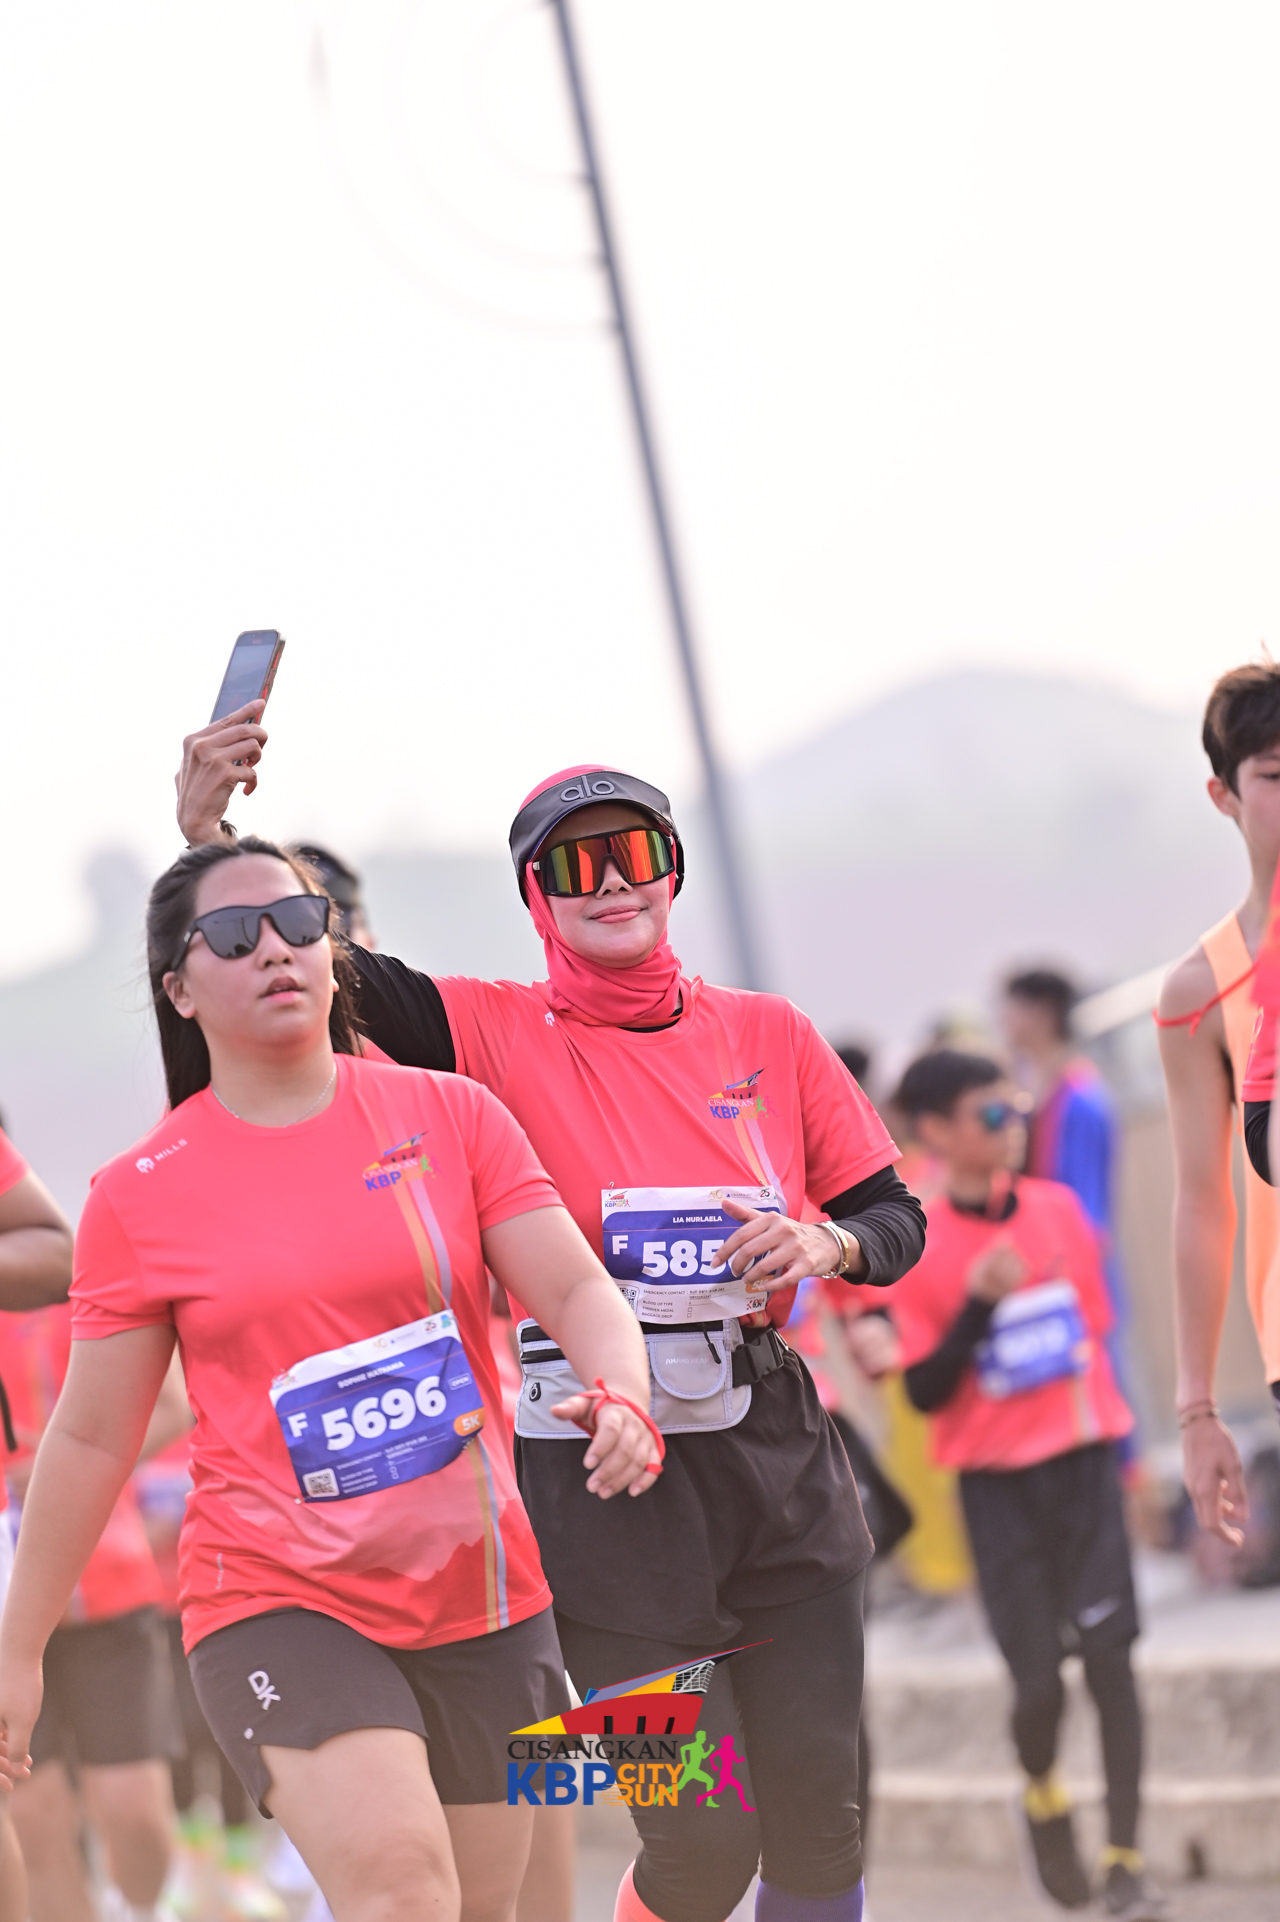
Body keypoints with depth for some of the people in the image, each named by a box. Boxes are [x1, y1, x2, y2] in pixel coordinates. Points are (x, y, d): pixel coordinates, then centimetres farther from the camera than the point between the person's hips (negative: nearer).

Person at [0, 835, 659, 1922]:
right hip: (276, 1600, -3)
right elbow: (92, 1437, 7)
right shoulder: (140, 1196, 1)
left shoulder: (448, 1115, 4)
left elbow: (574, 1286, -1)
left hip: (482, 1599, 3)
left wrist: (621, 1398, -23)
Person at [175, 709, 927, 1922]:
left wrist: (825, 1245, -11)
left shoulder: (767, 1035, 7)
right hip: (600, 1479, -3)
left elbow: (896, 1218, 12)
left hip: (775, 1456, 3)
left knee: (817, 1817, 6)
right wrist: (210, 834, -29)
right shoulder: (498, 1037, -1)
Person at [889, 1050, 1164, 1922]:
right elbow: (926, 1391, -8)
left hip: (1084, 1460, 3)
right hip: (997, 1480, -2)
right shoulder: (917, 1249, -6)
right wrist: (978, 1304, -21)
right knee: (1039, 1680, -6)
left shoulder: (1060, 1209, 4)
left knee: (1109, 1653, -7)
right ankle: (1045, 1800, 27)